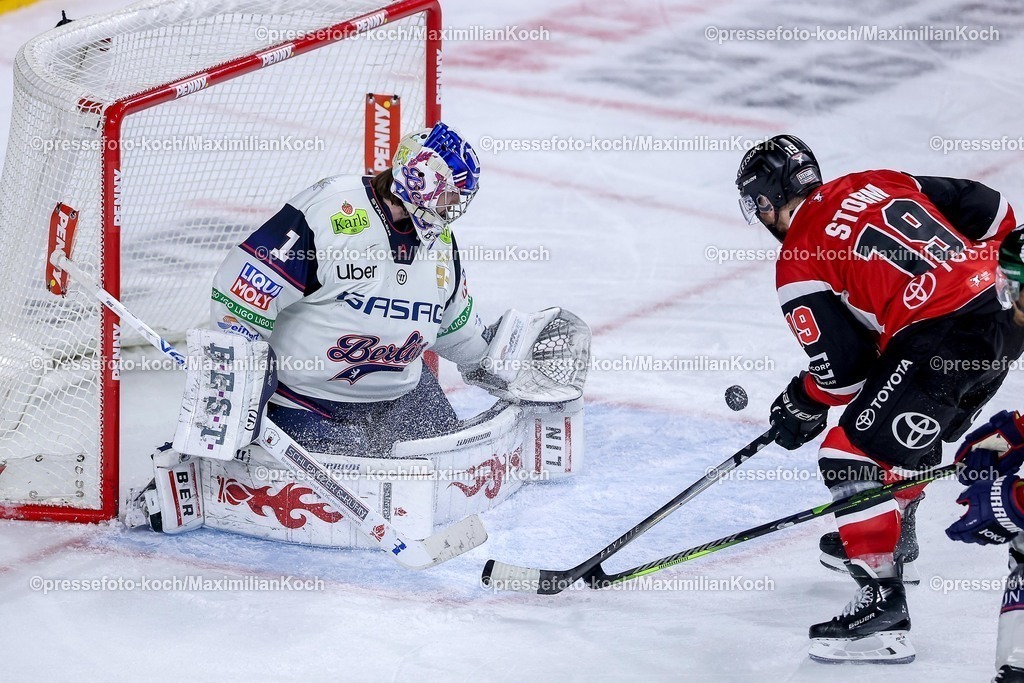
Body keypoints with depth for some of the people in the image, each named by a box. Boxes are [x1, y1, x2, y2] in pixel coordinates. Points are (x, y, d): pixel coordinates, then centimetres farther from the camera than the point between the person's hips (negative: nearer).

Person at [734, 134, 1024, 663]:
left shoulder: (798, 264, -1)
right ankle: (890, 534, 51)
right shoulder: (878, 183, 18)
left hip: (938, 345, -9)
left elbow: (841, 363, -4)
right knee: (910, 434, 31)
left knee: (852, 456, -2)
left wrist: (803, 406, 16)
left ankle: (882, 604, -9)